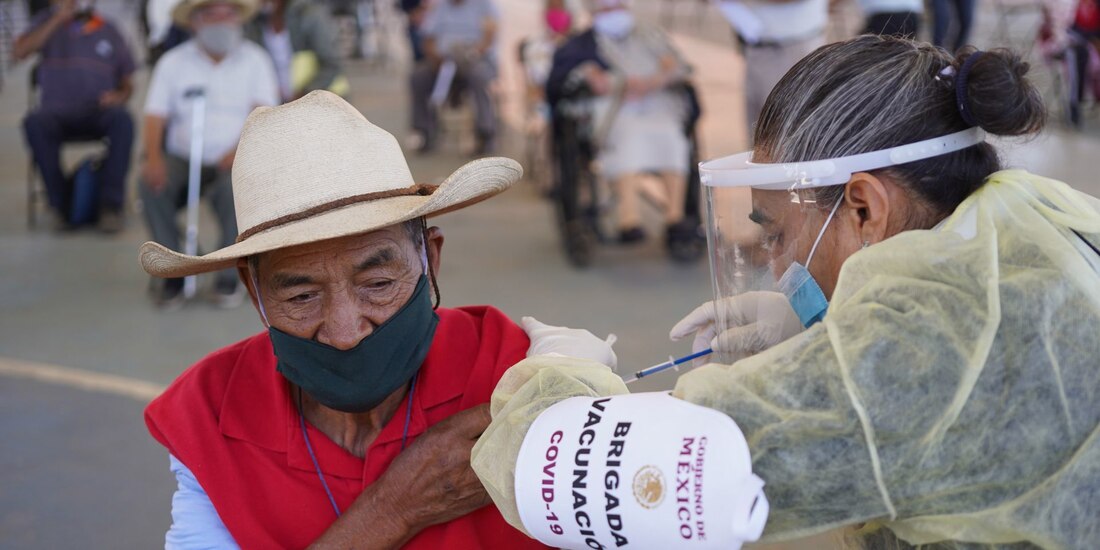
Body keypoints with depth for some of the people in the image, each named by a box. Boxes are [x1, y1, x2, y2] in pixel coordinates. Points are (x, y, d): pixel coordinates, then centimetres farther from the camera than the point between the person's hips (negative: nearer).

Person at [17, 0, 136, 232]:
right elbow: (20, 52, -7)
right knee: (35, 123, -34)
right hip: (57, 115, 0)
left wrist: (119, 96, -8)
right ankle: (61, 203, -23)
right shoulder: (47, 22, 12)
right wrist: (58, 19, -9)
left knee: (122, 120, -33)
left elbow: (127, 83, 16)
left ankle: (111, 204, -29)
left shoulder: (108, 31, 13)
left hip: (98, 115, 1)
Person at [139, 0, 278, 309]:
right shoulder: (173, 62, 7)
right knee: (152, 186, -29)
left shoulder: (254, 60, 6)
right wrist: (153, 158, -21)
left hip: (231, 161, -1)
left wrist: (241, 149, -24)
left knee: (236, 186, -35)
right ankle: (173, 276, -15)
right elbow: (155, 116, -2)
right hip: (183, 158, 1)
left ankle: (228, 278, -17)